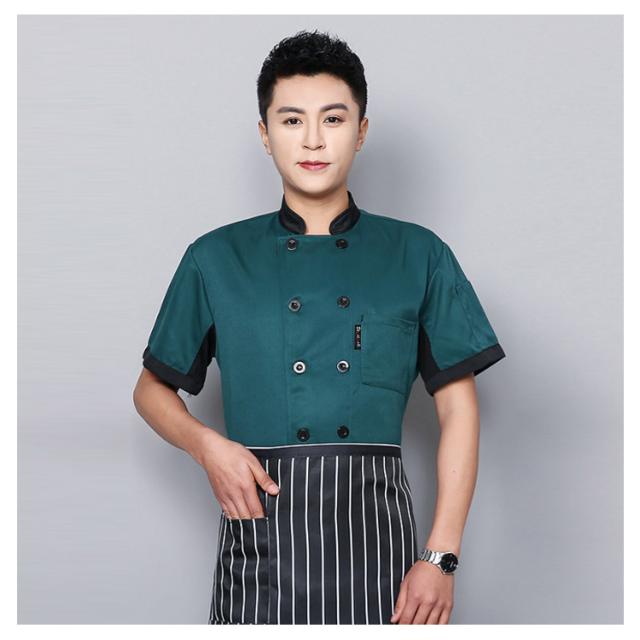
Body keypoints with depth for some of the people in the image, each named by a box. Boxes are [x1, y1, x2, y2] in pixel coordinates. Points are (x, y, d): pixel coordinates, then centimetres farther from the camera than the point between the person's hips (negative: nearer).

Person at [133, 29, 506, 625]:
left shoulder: (418, 255, 6)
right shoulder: (216, 259, 8)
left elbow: (457, 408, 5)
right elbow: (152, 389, 16)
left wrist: (441, 557, -3)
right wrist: (206, 445, -6)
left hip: (376, 529, 0)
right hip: (261, 523, 0)